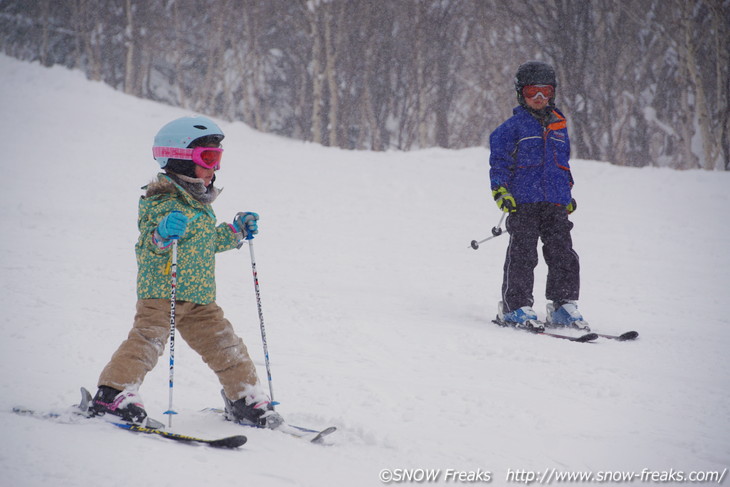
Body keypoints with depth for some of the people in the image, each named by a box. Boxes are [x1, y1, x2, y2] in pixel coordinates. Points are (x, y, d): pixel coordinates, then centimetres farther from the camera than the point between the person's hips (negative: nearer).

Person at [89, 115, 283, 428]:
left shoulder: (202, 204, 17)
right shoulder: (164, 203, -13)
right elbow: (148, 246, -22)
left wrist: (237, 231, 24)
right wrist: (163, 234, -42)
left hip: (200, 296, 8)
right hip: (162, 292, -8)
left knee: (223, 343, 11)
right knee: (148, 338, -19)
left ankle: (245, 397, 23)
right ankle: (113, 394, -20)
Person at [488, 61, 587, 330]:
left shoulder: (558, 125, 18)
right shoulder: (514, 125, 1)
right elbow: (499, 157, -1)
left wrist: (567, 193, 24)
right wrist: (500, 188, -10)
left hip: (555, 202, 5)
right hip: (524, 200, -5)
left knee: (563, 254, 2)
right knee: (522, 255, -7)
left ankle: (564, 304, 10)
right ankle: (515, 305, 0)